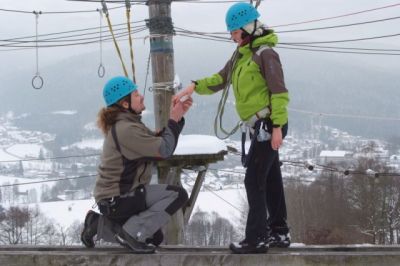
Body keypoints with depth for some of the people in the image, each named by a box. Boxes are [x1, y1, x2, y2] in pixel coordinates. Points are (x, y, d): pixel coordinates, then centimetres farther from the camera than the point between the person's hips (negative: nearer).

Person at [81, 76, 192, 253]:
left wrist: (177, 117, 1)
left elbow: (157, 142, 9)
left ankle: (99, 224, 14)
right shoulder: (126, 129, -22)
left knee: (154, 237, 23)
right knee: (178, 195, -16)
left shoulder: (126, 123, 10)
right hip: (118, 200, -10)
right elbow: (164, 150, -22)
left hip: (113, 197, 10)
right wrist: (173, 120, -9)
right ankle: (130, 233, -12)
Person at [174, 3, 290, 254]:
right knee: (271, 179, 14)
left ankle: (257, 238, -5)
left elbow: (279, 92, -17)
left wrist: (278, 126, -21)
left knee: (254, 181, -8)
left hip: (268, 125, -9)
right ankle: (279, 232, 22)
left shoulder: (265, 53, -14)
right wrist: (194, 87, 0)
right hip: (261, 126, 9)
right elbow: (220, 79, 15)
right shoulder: (241, 54, 14)